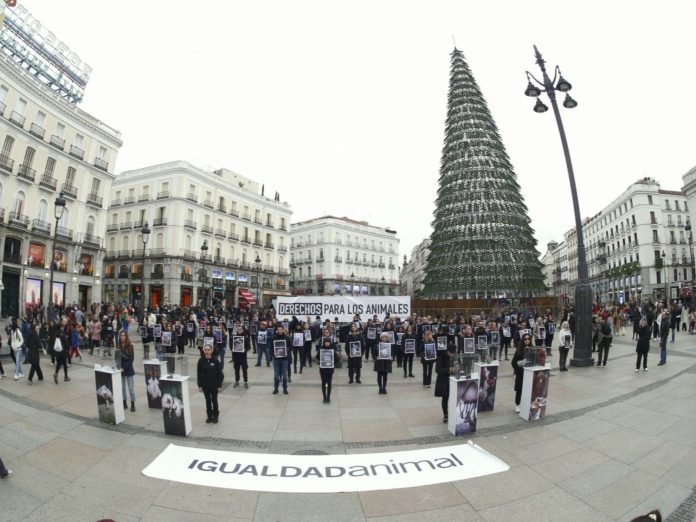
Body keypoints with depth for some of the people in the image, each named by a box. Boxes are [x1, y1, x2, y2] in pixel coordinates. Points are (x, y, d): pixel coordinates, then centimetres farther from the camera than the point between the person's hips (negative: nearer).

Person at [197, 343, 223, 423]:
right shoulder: (201, 361, -6)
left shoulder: (215, 360, -12)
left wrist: (219, 385, -7)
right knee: (208, 401, 13)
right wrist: (199, 385, 0)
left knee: (214, 400, 9)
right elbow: (199, 374, 1)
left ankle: (215, 416, 25)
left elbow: (219, 373, -7)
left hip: (214, 385, -2)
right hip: (205, 385, 2)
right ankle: (209, 416, 28)